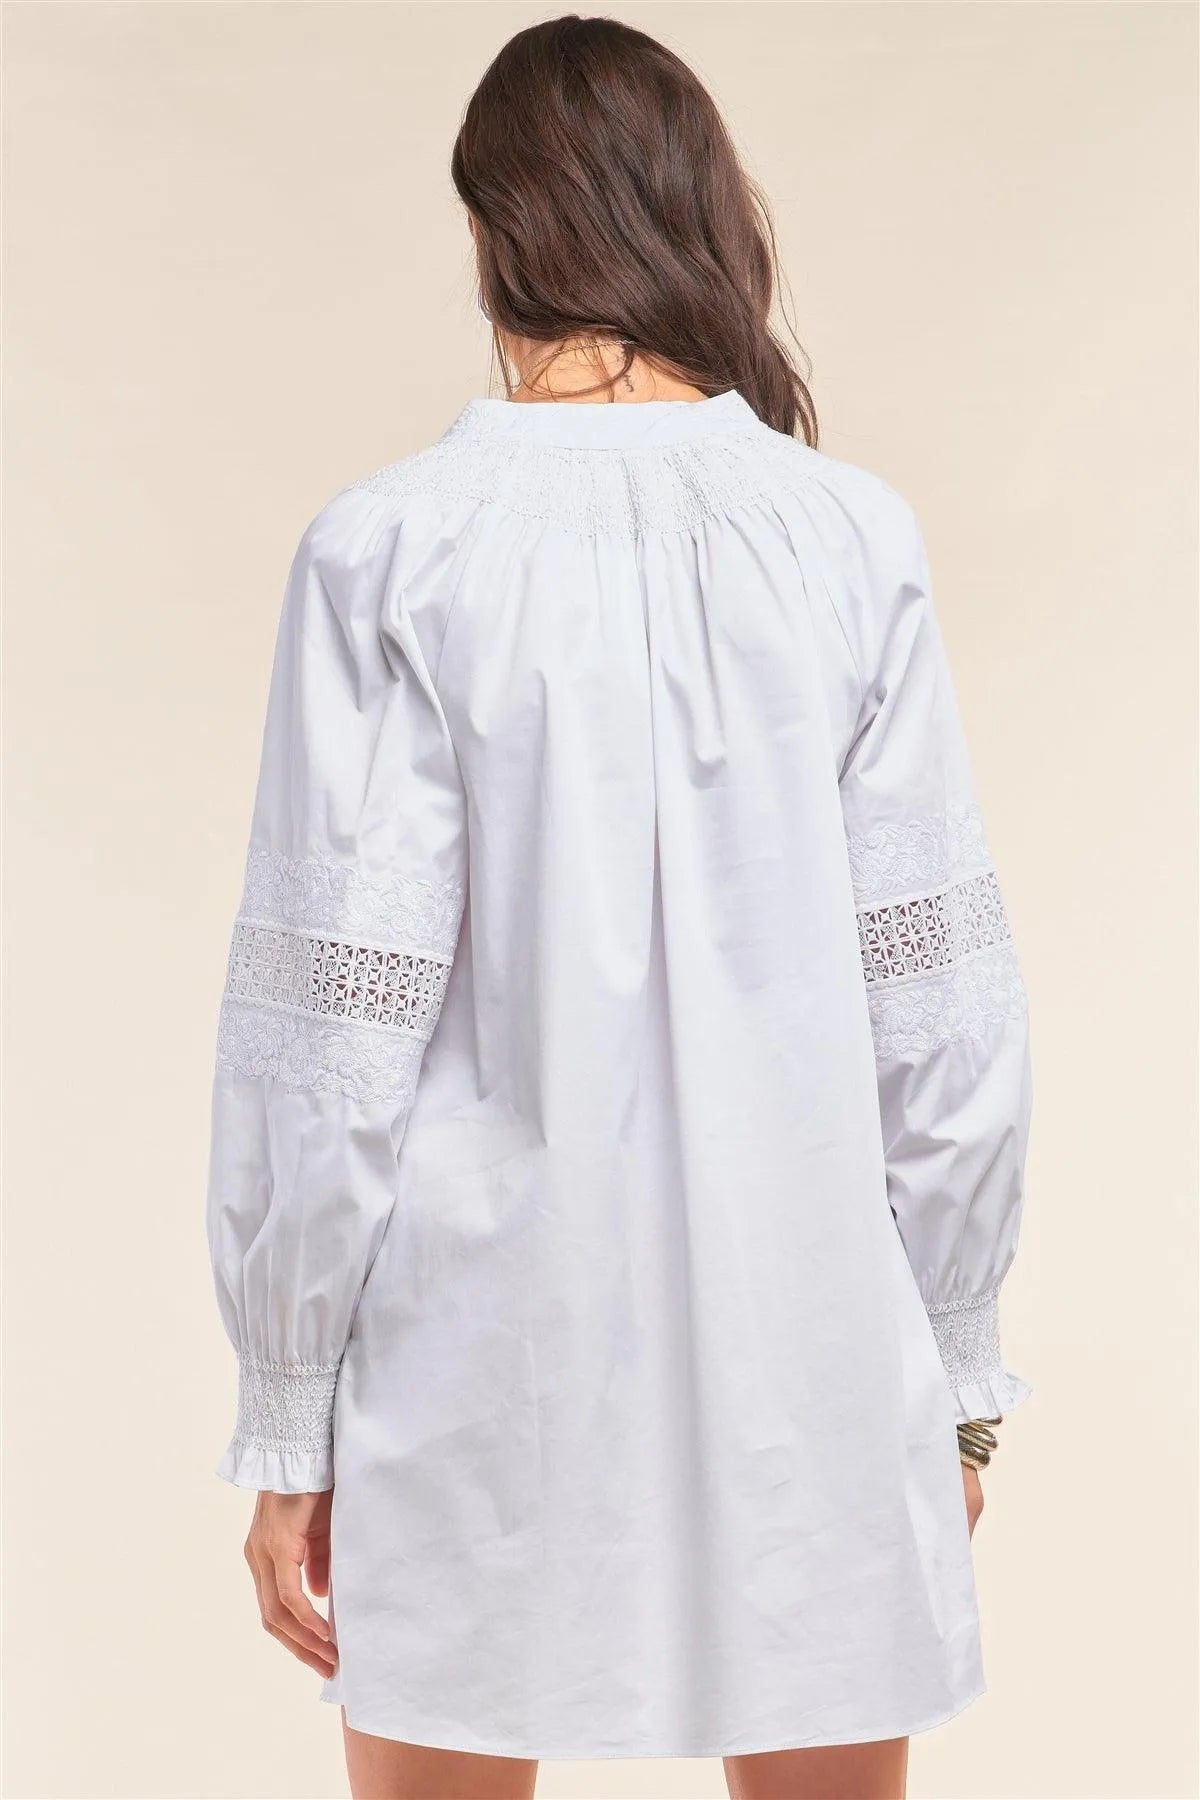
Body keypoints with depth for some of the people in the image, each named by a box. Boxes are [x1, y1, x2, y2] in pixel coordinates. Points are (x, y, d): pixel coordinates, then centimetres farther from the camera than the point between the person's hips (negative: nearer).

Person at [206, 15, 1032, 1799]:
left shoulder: (395, 548, -10)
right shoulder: (848, 539, -4)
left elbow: (331, 1029, -10)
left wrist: (286, 1424, 0)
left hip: (482, 1363, -1)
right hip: (809, 1340, 2)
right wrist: (958, 1370, 10)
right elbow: (944, 1006, -2)